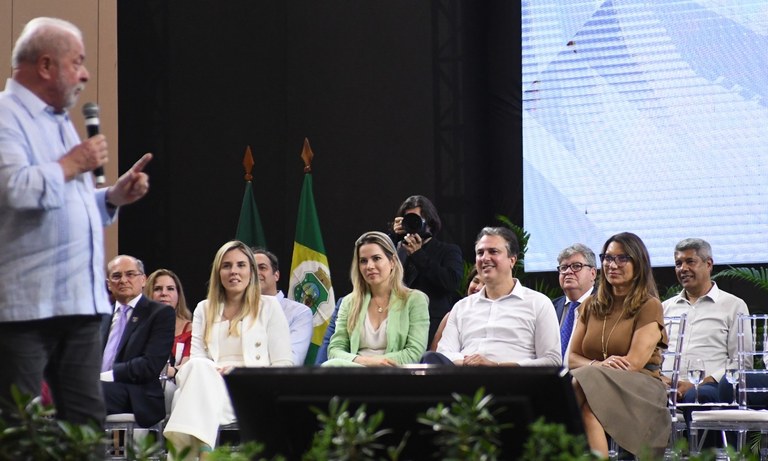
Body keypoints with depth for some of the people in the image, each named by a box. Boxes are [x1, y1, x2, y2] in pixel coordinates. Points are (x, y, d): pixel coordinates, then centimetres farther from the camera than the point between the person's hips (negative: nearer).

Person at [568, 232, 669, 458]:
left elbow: (634, 363, -7)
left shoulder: (649, 306, 2)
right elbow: (572, 358, 14)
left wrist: (592, 370, -7)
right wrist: (597, 365, -7)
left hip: (640, 391, -4)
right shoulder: (591, 306, 20)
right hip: (594, 385, 4)